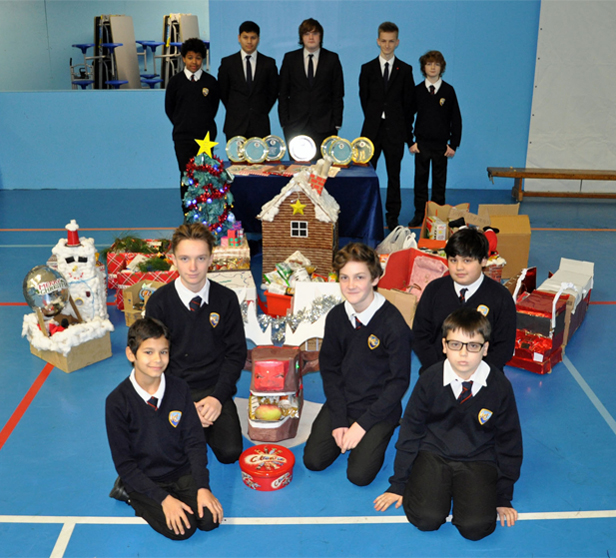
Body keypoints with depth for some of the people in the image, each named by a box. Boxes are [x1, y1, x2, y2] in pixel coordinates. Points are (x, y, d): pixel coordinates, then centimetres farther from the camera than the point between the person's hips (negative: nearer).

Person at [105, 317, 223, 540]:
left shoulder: (179, 388, -7)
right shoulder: (117, 401, -16)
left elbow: (195, 442, -3)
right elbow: (124, 463, -13)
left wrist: (202, 487, -15)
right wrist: (163, 498, -19)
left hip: (182, 472, 3)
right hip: (143, 479, -3)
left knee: (210, 519, -13)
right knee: (183, 528, -17)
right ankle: (135, 498, 8)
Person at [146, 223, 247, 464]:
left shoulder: (226, 299, -3)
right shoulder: (159, 302, -6)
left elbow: (236, 352, 2)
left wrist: (217, 396, -11)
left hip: (214, 390, 1)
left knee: (230, 451, -17)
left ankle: (204, 422, 13)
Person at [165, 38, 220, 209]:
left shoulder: (210, 81, 3)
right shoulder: (175, 81, 3)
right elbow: (169, 108, 12)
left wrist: (204, 123, 9)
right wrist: (181, 124, 9)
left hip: (206, 136, 0)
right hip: (182, 137, 0)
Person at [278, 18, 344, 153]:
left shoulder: (332, 59, 7)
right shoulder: (290, 58, 9)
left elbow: (338, 93, 7)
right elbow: (283, 93, 8)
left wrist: (337, 123, 0)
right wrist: (284, 122, 0)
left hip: (324, 126, -1)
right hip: (295, 125, 1)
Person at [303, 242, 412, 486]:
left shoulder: (393, 323, -19)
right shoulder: (336, 317, -4)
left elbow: (399, 381, -14)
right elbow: (329, 368, 2)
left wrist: (363, 424, -15)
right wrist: (339, 420, -8)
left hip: (379, 407, -4)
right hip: (341, 402, 4)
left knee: (359, 474, -16)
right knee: (313, 460, -8)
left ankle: (375, 437, 13)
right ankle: (346, 432, 18)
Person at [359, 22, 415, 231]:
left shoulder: (405, 70, 6)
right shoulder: (367, 69, 7)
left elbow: (408, 102, 6)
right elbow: (364, 98, 9)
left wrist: (407, 132, 3)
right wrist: (374, 120, 7)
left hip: (395, 130, 0)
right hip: (372, 129, 1)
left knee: (394, 174, 3)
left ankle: (392, 216, 11)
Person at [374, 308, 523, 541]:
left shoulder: (500, 386, -10)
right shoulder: (430, 380, -9)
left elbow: (509, 442, 4)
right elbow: (410, 431, 2)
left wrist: (503, 497, 7)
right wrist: (398, 484, 6)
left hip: (479, 461, 0)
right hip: (433, 454, 0)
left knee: (475, 526, -22)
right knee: (426, 519, -22)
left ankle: (462, 490, 9)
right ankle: (440, 486, 10)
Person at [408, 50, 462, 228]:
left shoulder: (448, 91, 1)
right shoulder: (417, 91, 2)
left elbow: (456, 119, 4)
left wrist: (453, 144, -1)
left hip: (441, 144, 0)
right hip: (421, 144, 0)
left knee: (439, 181, 6)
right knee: (420, 179, 4)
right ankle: (419, 214, 12)